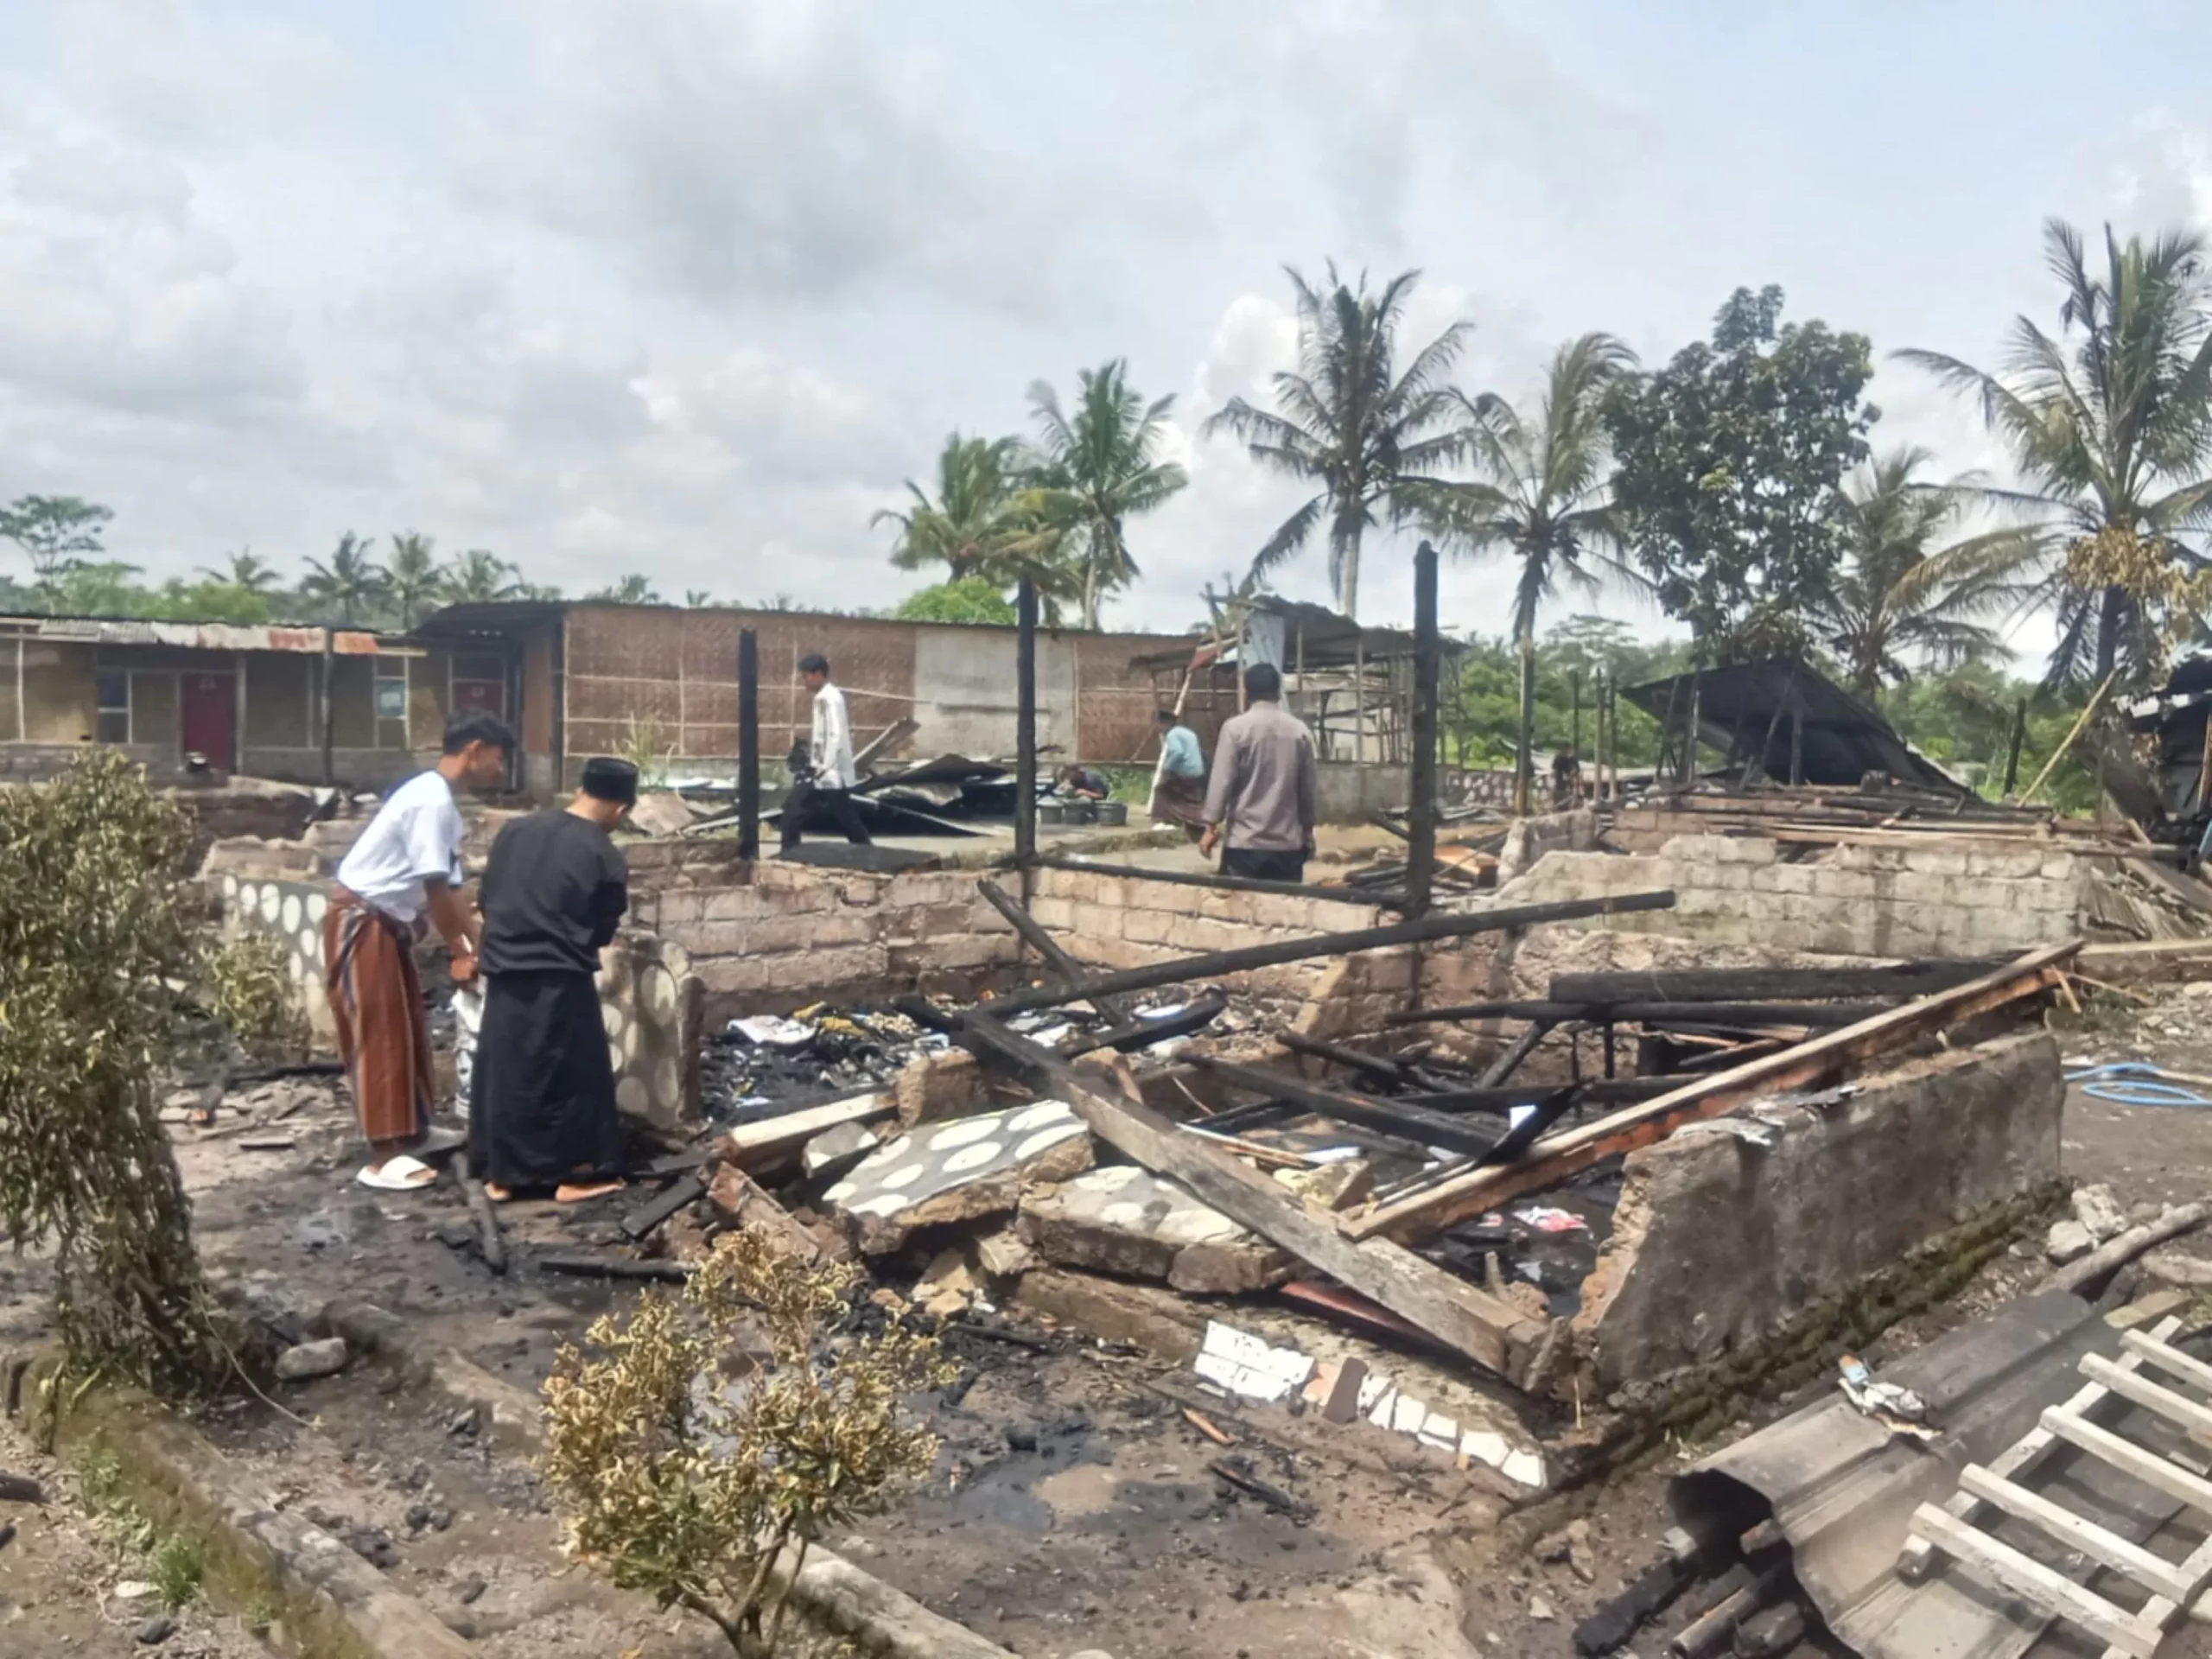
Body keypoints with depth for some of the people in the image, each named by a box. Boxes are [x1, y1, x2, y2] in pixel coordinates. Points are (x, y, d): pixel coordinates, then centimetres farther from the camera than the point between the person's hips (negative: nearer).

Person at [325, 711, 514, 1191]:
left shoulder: (440, 801, 11)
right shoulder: (433, 801, -20)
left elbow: (449, 888, 13)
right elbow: (435, 890, -20)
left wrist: (478, 945, 8)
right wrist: (461, 952, -10)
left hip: (386, 924, 10)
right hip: (361, 924, -10)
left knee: (408, 1031, 15)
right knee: (380, 1038, -7)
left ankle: (412, 1133, 25)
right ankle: (382, 1157, -2)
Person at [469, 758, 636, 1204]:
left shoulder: (517, 829, 4)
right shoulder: (605, 857, -10)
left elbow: (486, 900, 11)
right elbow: (603, 931, -1)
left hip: (504, 974, 6)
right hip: (560, 982, -5)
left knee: (504, 1070, 13)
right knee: (575, 1075, 7)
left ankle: (501, 1173, 21)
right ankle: (575, 1174, 13)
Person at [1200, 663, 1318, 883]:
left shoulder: (1235, 728, -6)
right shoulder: (1299, 730, 3)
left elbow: (1222, 782, -9)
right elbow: (1309, 789, 9)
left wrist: (1211, 826, -1)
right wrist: (1307, 831, 21)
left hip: (1245, 842, -3)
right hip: (1288, 842, 3)